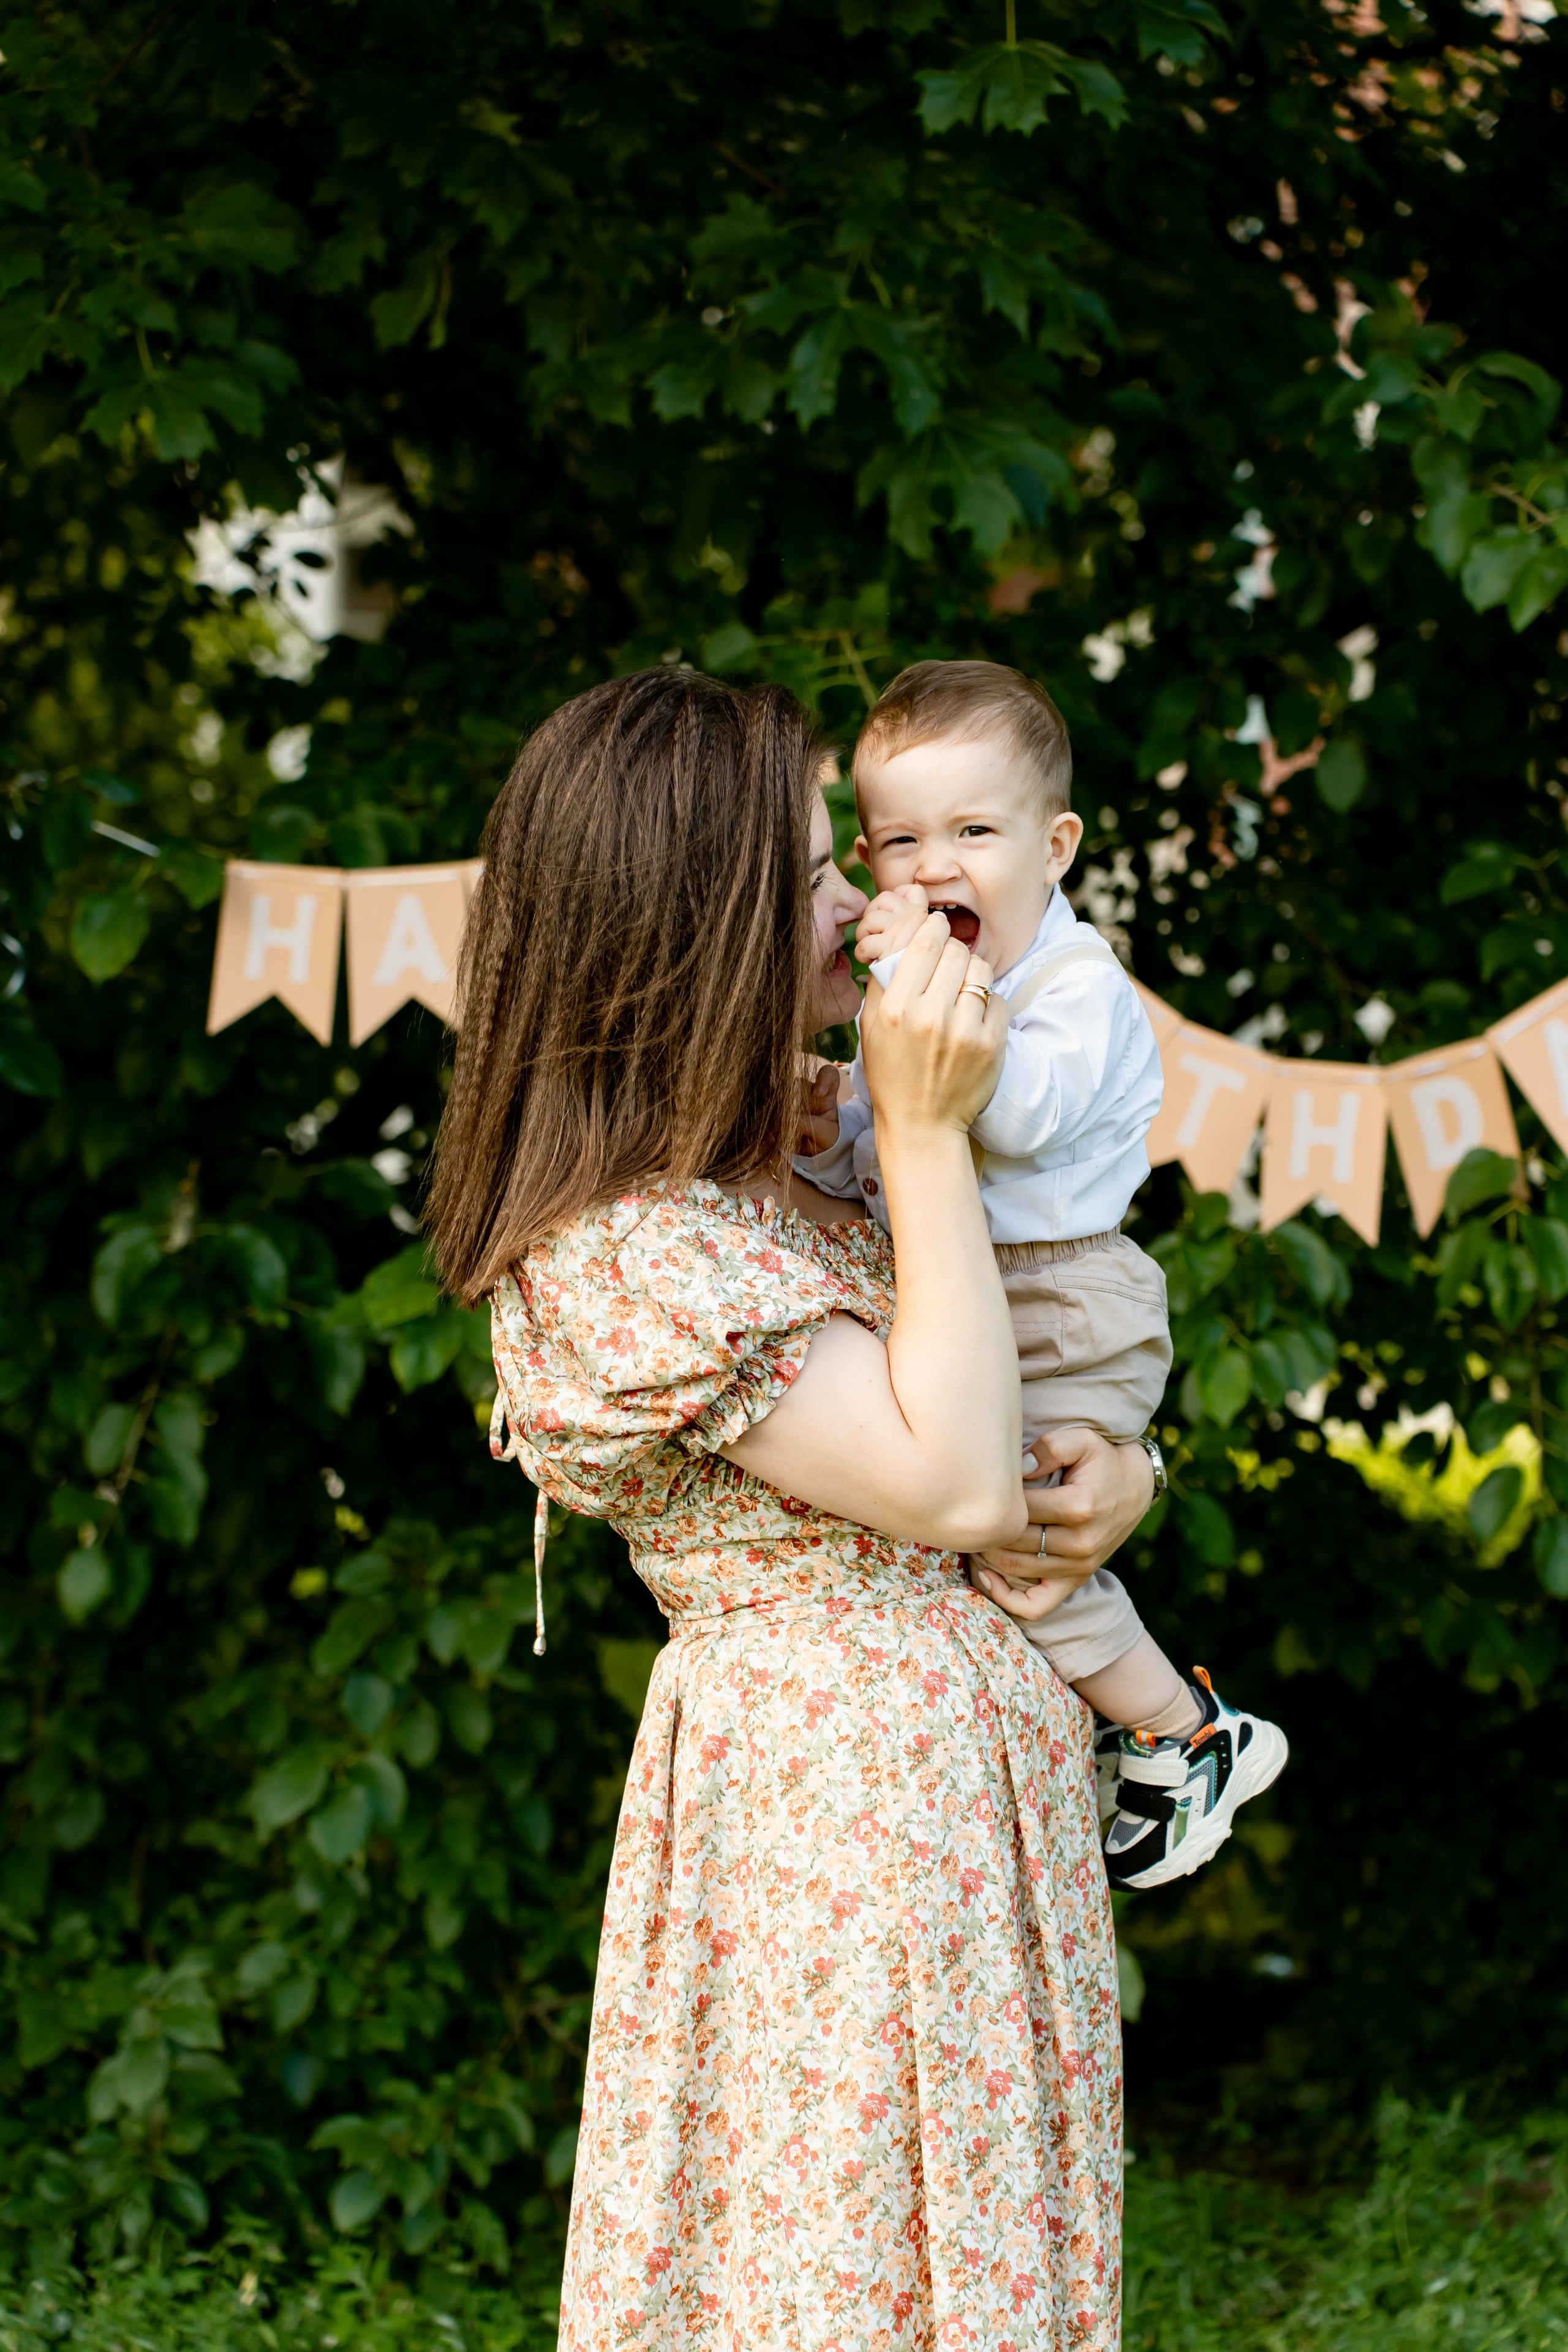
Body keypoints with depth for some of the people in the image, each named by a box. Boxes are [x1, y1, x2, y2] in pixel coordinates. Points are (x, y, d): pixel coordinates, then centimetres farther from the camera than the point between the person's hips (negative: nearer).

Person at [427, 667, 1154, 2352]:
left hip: (970, 1761, 9)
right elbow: (947, 1482, -22)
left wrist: (1118, 1474, -4)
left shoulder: (765, 1184, 11)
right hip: (844, 1787, -9)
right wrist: (928, 1136, -19)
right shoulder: (624, 1253, -19)